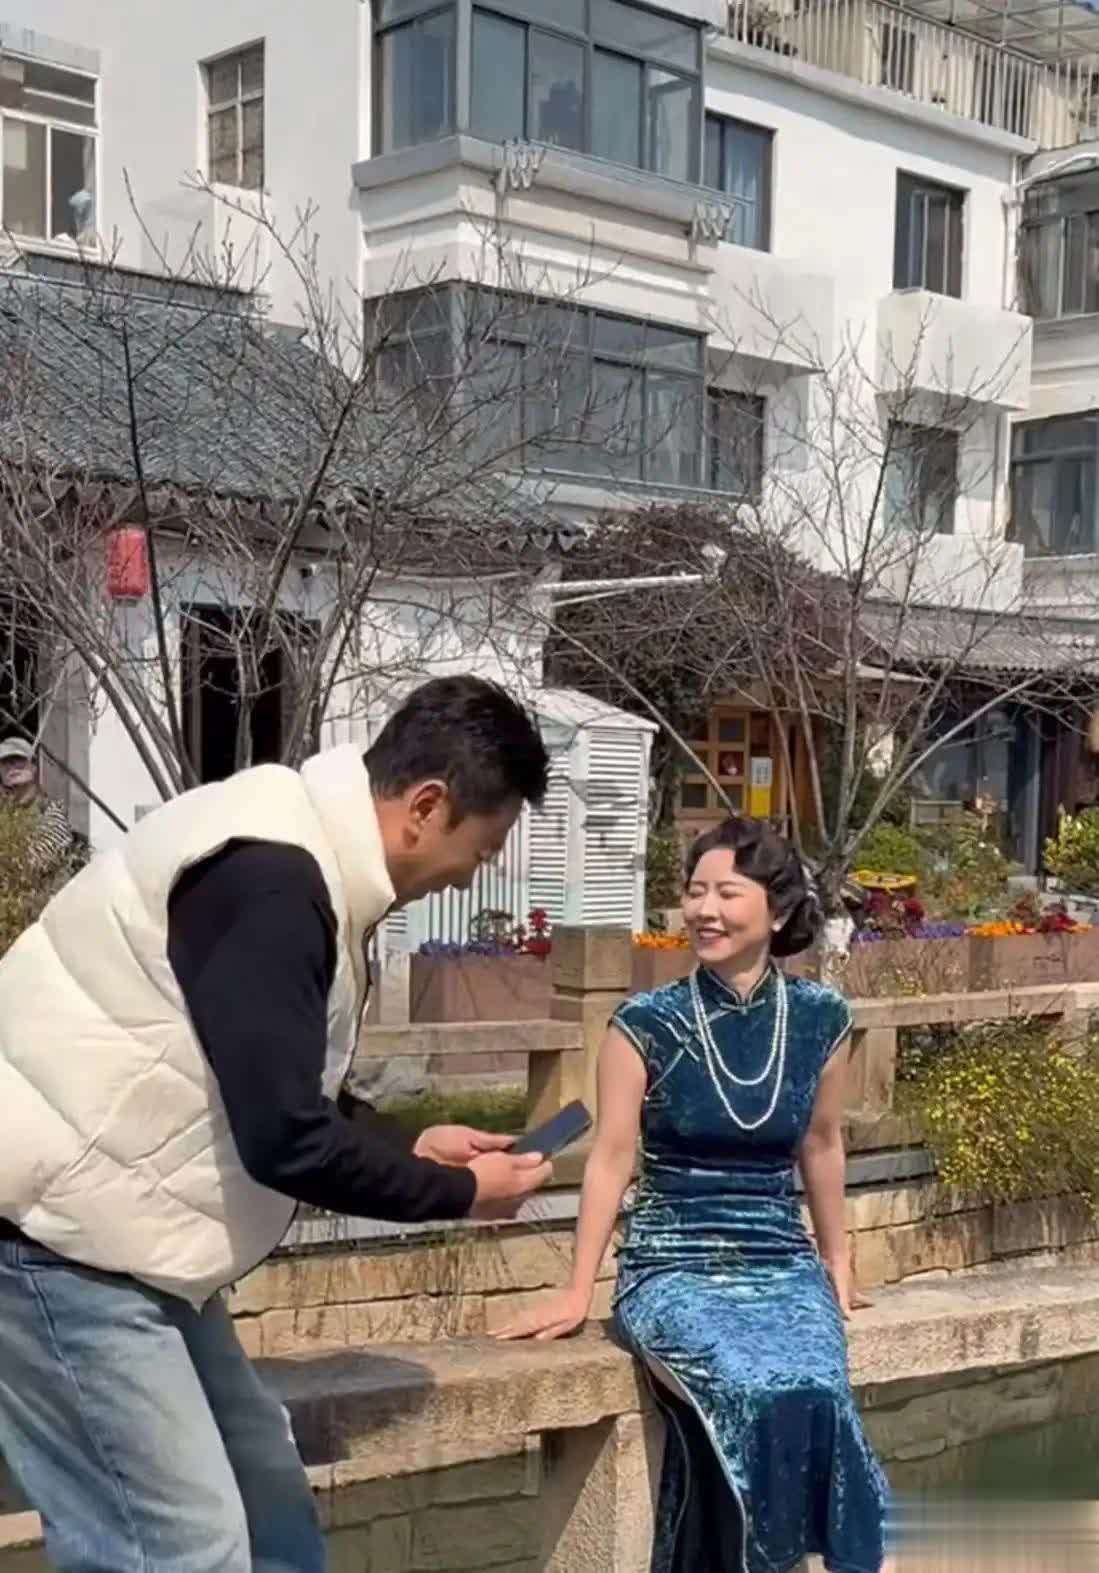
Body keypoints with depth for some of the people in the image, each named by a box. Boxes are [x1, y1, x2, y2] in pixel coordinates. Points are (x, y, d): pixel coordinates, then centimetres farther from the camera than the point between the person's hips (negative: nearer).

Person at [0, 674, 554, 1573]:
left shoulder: (297, 854, 9)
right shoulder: (272, 877, -22)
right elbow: (284, 1140, -23)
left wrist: (412, 1155, 12)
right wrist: (455, 1193, -9)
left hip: (112, 1228, 10)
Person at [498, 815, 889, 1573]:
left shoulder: (821, 1018, 2)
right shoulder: (647, 1023, -6)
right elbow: (613, 1157, -4)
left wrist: (838, 1261, 21)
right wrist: (579, 1290, -5)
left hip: (783, 1263, 2)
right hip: (674, 1266, -2)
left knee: (814, 1392, -28)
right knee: (753, 1392, -30)